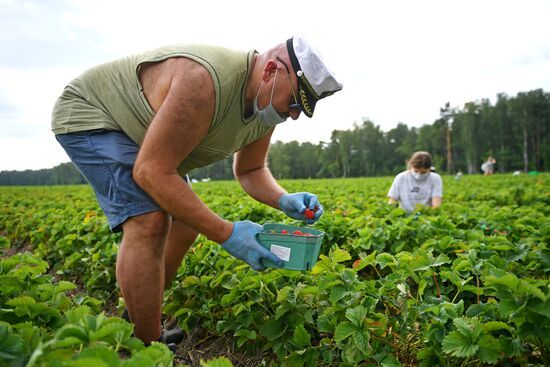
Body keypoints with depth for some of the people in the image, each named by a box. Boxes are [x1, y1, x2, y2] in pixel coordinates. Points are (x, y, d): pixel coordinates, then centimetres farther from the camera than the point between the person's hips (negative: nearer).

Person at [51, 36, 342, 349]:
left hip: (139, 133, 9)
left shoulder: (267, 106, -10)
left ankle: (137, 321, 22)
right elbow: (151, 173, -35)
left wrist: (285, 200, -18)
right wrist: (226, 234, -35)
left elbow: (251, 171, 3)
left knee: (187, 220, 6)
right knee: (149, 222, -27)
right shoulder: (205, 81, -39)